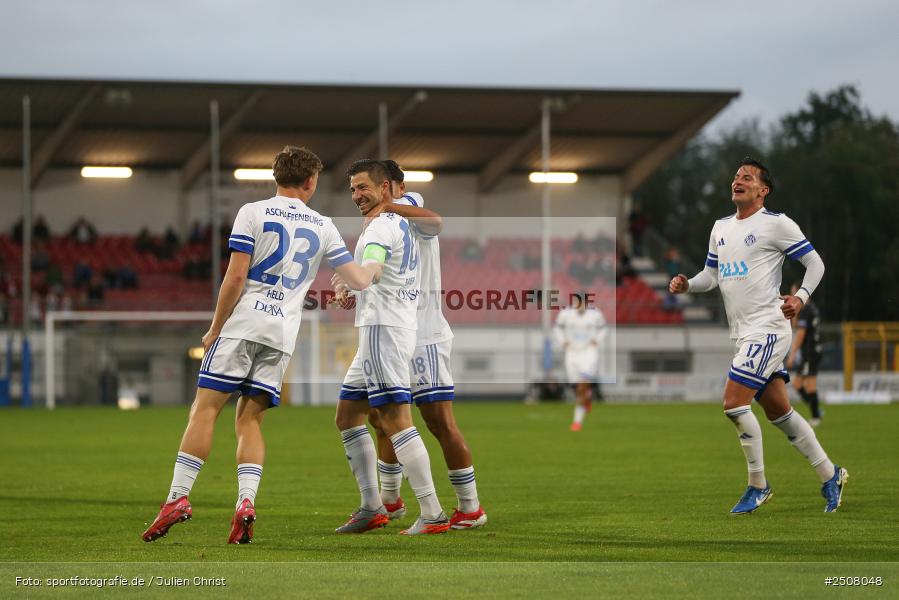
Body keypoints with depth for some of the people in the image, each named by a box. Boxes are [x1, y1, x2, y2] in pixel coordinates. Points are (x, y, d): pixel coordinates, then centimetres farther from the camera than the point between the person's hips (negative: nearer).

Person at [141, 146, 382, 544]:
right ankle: (246, 501, -12)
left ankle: (178, 497, -13)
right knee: (249, 421, 7)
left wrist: (214, 329, 1)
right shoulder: (322, 227, 11)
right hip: (283, 333, 4)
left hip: (243, 323, -3)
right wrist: (377, 268, 38)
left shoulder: (253, 213, 0)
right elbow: (358, 280, 15)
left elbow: (236, 277, -6)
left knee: (205, 410, -4)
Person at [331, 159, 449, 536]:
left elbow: (369, 271, -29)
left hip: (384, 329, -11)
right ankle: (372, 508, 14)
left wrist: (345, 284, -13)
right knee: (347, 415, 15)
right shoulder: (402, 225, 19)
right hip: (385, 331, 11)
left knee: (396, 420, -13)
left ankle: (433, 514, -16)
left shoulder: (380, 227, -11)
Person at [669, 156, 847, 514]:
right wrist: (686, 285, 1)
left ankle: (758, 486, -3)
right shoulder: (720, 228, 15)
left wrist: (800, 298, -19)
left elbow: (814, 263, -4)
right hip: (744, 333, 8)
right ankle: (830, 475, 22)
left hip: (767, 327, -8)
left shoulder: (776, 224, -7)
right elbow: (711, 274, 22)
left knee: (734, 403, -15)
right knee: (777, 410, 10)